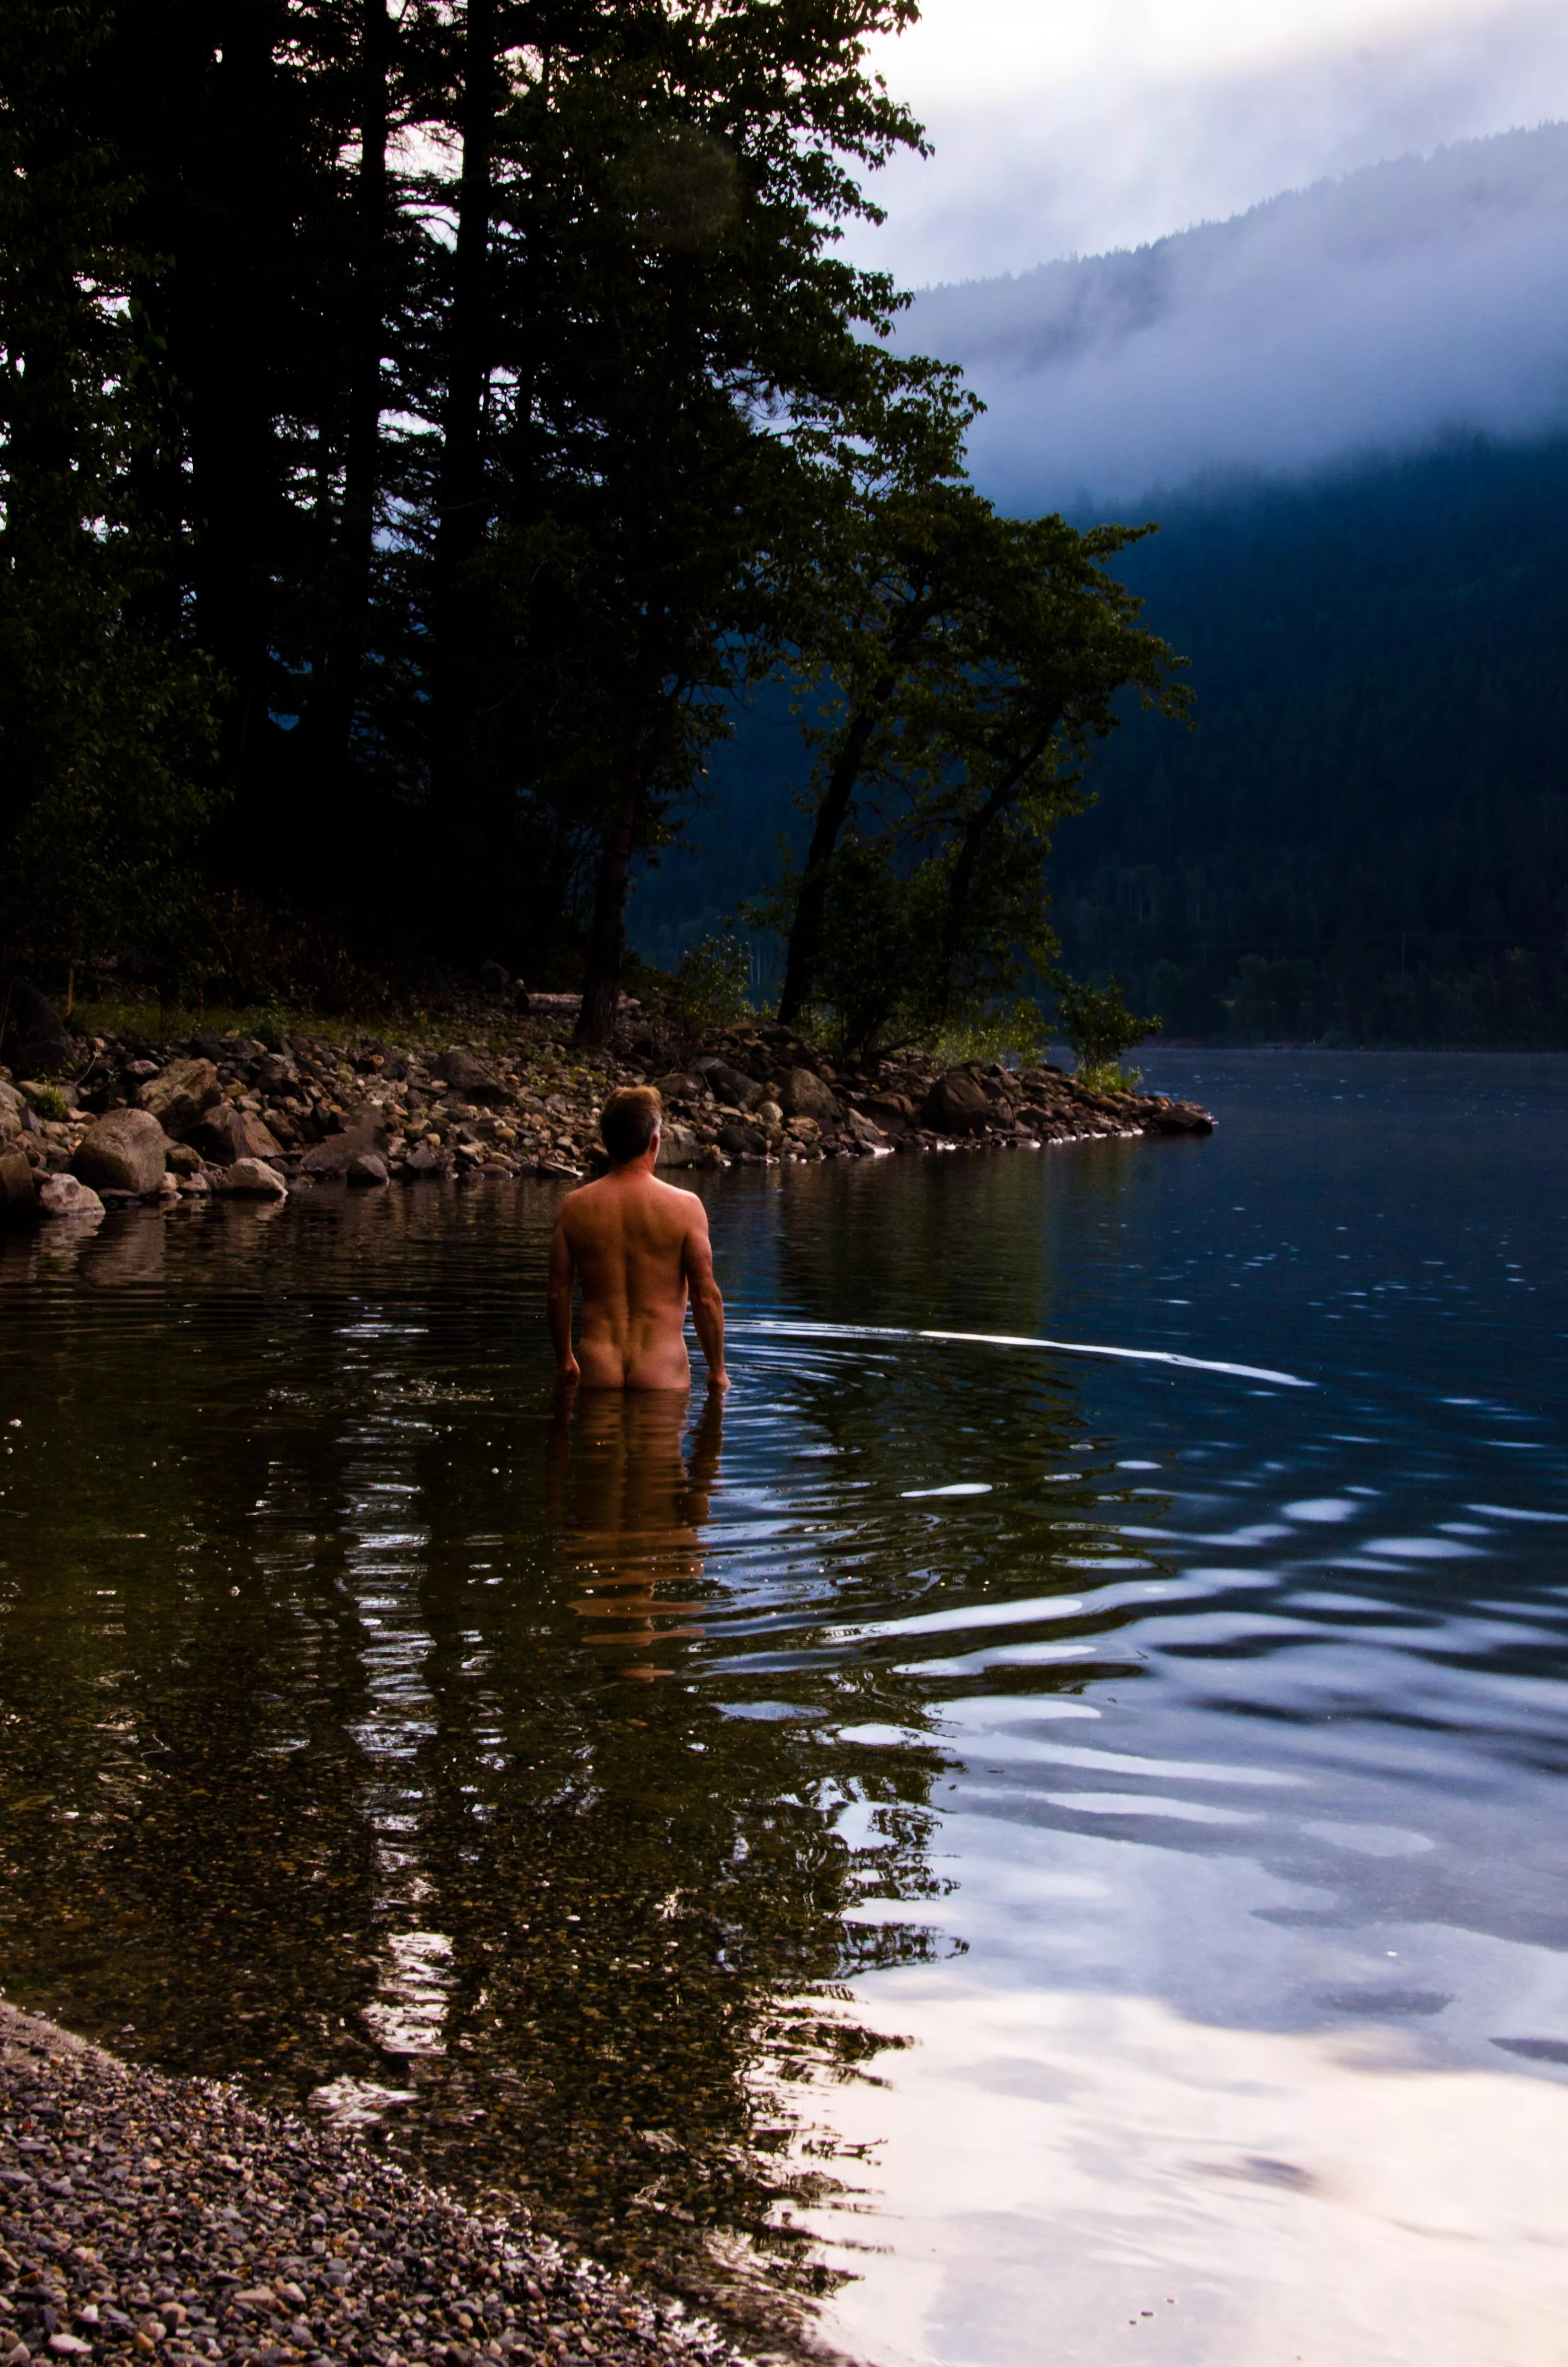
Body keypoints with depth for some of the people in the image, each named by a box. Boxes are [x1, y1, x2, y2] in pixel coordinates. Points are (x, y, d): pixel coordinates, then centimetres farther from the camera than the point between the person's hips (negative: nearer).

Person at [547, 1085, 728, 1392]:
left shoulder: (574, 1207, 1)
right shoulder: (685, 1207, -7)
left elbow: (557, 1293, 7)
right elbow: (706, 1296, -6)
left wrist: (564, 1361, 21)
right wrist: (717, 1370, 6)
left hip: (598, 1369, 2)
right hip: (662, 1371, -2)